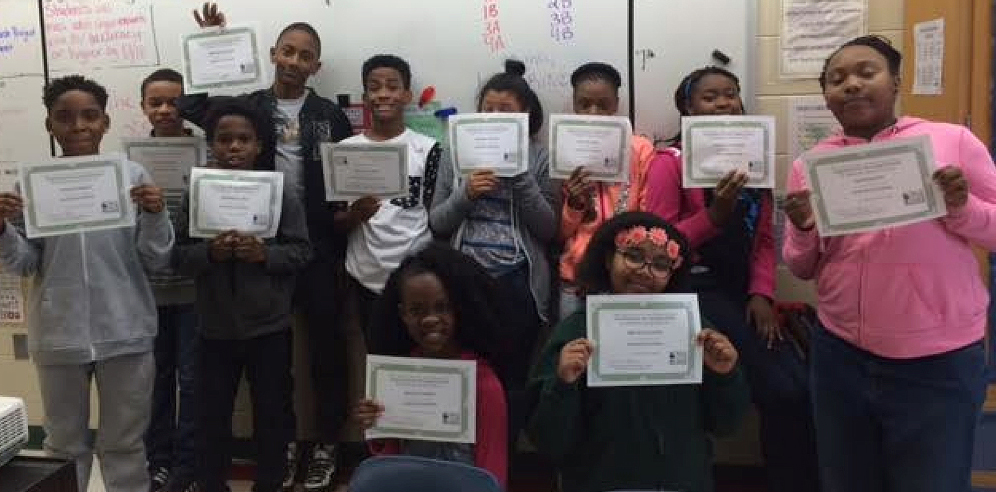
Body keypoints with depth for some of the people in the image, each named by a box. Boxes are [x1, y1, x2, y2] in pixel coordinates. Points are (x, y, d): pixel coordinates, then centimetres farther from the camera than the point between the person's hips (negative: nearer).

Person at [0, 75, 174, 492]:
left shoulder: (133, 175, -4)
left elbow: (156, 262, -2)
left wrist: (155, 216, -19)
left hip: (125, 333, -1)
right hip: (59, 336, 1)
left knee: (124, 445, 14)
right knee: (64, 445, 19)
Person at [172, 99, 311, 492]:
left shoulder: (281, 193, -4)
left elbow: (302, 252, -5)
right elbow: (178, 256, -3)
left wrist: (264, 254, -21)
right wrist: (210, 253, -22)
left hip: (269, 326, -1)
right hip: (216, 327, 1)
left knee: (272, 413, 11)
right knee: (212, 414, 11)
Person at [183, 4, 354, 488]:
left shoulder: (331, 115, 3)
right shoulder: (246, 106, 5)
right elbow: (191, 107, -8)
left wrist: (343, 218, -8)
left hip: (317, 248, -1)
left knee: (326, 347, 7)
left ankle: (327, 444, 22)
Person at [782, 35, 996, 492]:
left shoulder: (953, 141, -3)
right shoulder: (810, 165, 5)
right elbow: (802, 270, 9)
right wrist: (802, 230, -12)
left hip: (939, 362, -2)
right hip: (841, 357, 3)